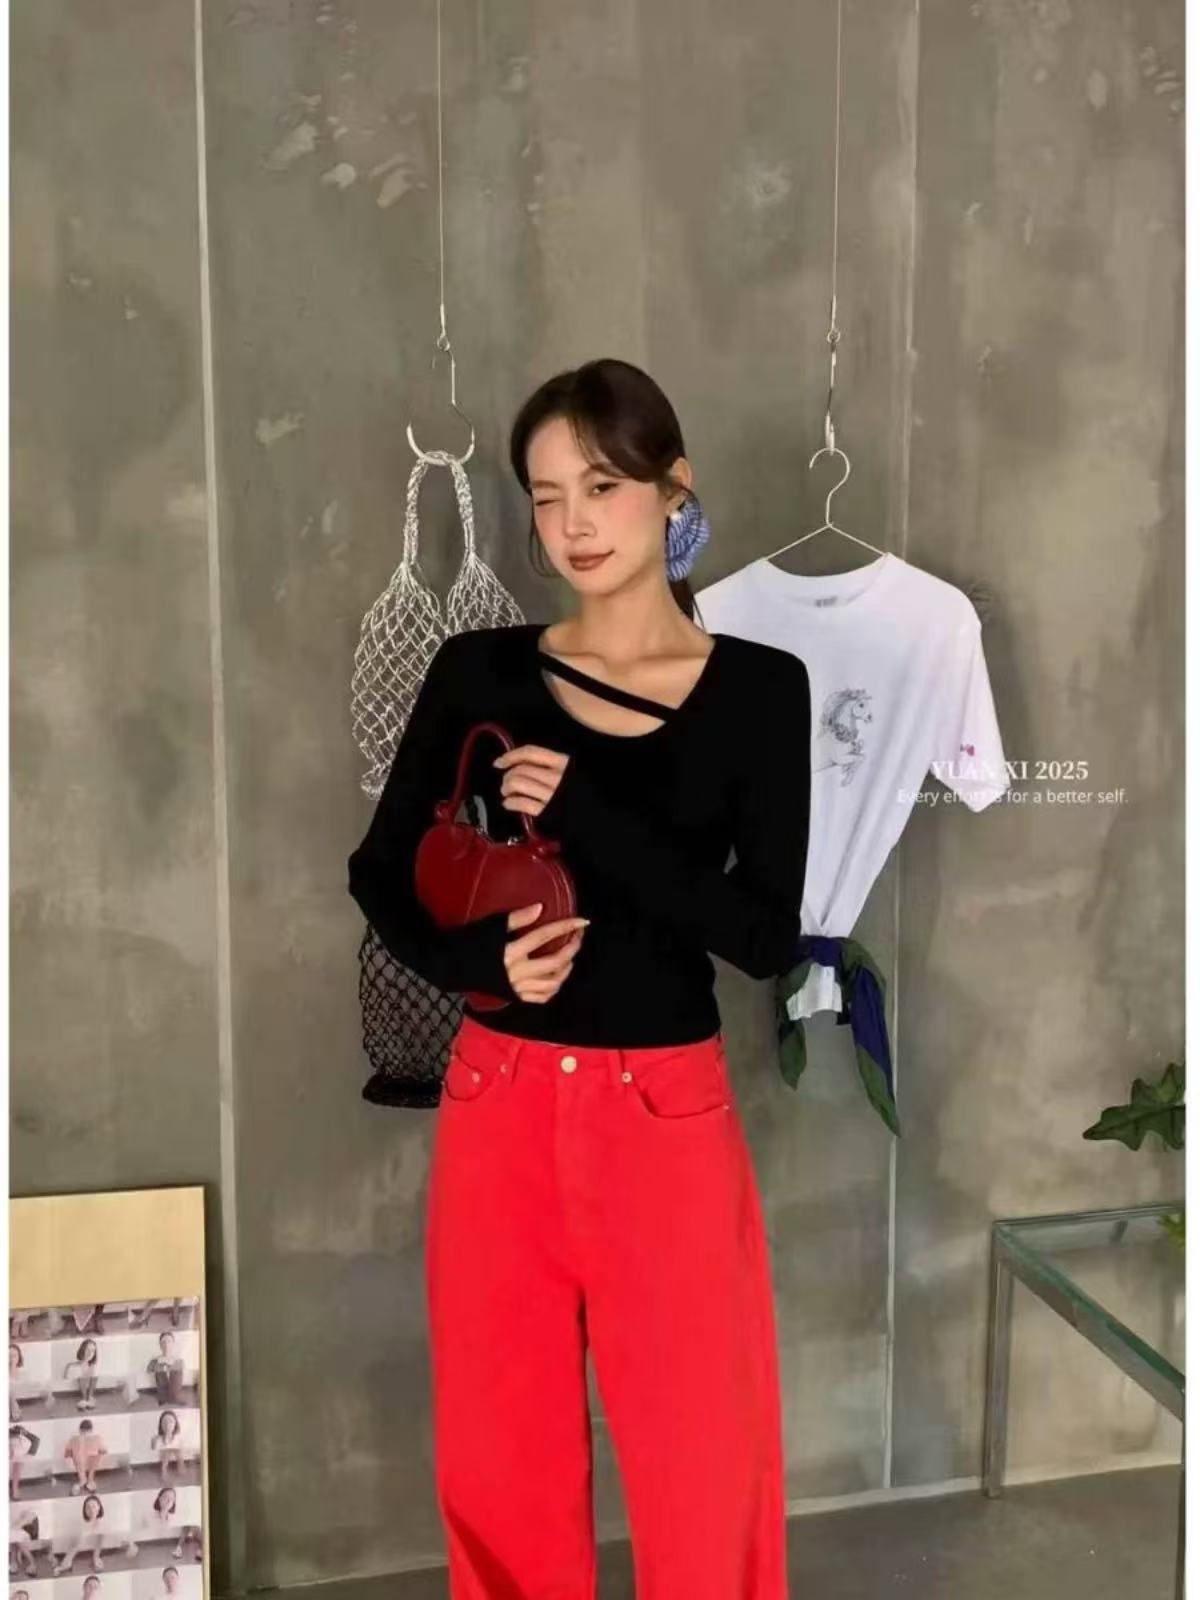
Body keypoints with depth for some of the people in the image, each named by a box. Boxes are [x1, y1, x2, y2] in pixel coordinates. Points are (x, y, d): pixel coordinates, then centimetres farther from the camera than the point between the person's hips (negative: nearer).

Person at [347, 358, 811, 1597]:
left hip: (667, 1116, -1)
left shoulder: (759, 687, -4)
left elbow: (768, 936, -11)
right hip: (499, 1106, 2)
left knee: (703, 1463, 10)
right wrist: (477, 958, -14)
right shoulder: (479, 672, 0)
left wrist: (581, 813, -19)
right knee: (496, 1460, 15)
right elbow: (380, 876, 6)